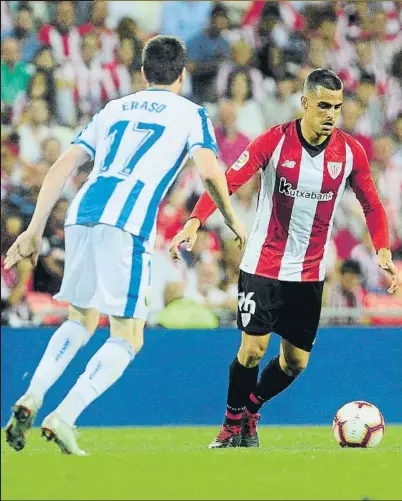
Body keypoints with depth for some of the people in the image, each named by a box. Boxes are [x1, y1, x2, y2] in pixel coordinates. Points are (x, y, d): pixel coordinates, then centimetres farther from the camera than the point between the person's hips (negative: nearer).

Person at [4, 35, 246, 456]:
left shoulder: (114, 110, 26)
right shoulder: (190, 113, 14)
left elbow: (62, 167, 18)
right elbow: (210, 172, -1)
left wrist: (34, 230, 18)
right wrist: (232, 220, 15)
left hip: (81, 215, 5)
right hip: (127, 224, -5)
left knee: (80, 321, 24)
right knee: (127, 339, 3)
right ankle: (63, 418, -14)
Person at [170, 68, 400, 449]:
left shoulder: (350, 152, -4)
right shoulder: (274, 141, -13)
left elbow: (371, 205, 7)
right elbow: (228, 181, -17)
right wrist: (194, 221, -31)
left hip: (310, 273, 3)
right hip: (263, 266, -3)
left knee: (296, 361, 5)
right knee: (253, 349, -11)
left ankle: (252, 411, 31)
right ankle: (233, 424, 11)